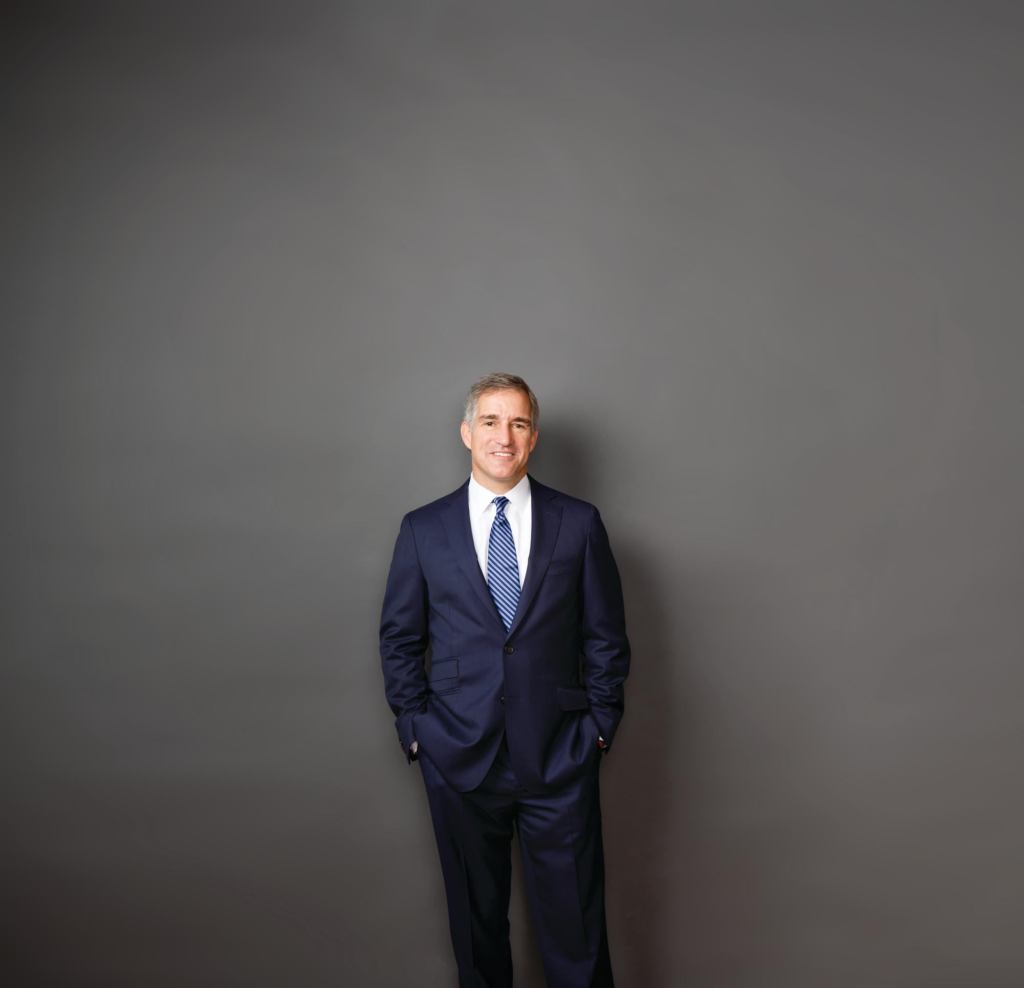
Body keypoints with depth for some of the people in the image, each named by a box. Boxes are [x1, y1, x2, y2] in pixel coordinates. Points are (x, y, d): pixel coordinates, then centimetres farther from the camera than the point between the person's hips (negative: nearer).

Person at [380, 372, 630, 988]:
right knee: (476, 920, 17)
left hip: (560, 758, 0)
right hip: (459, 756, 1)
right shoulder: (424, 529, 1)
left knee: (575, 924, 9)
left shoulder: (579, 523, 0)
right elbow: (400, 638, 6)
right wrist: (416, 727, 1)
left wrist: (601, 723, 0)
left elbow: (606, 634, 4)